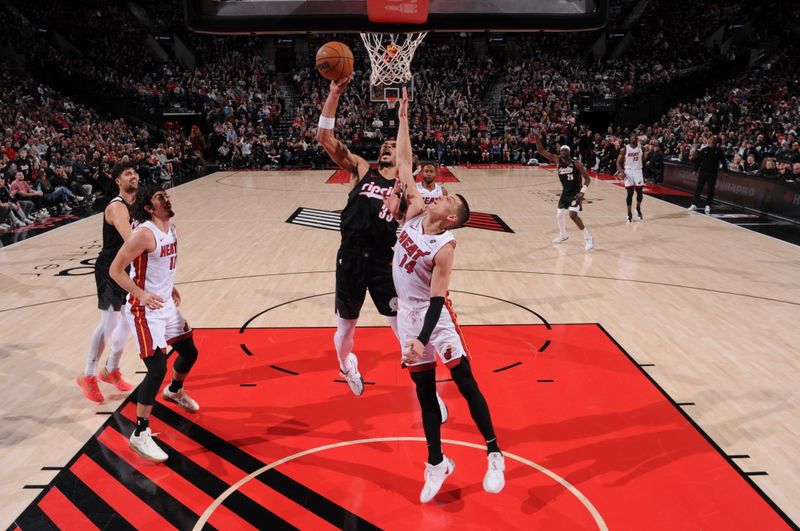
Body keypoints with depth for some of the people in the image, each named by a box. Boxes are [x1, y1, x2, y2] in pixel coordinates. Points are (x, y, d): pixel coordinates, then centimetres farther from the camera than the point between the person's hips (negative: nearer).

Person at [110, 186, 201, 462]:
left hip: (167, 305, 9)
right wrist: (142, 294, -29)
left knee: (189, 352, 21)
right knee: (158, 368, -15)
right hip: (145, 310, -9)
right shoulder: (144, 233, -21)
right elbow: (115, 269, -22)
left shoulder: (171, 229, 6)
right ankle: (140, 434, -3)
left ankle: (174, 391, 52)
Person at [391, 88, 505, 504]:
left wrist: (423, 338, -30)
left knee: (465, 383, 1)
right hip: (407, 312, 6)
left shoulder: (445, 246, -18)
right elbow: (404, 165, 2)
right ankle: (437, 464, 24)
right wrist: (403, 119, 2)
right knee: (424, 391, 12)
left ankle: (494, 456, 15)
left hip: (433, 313, -6)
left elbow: (437, 298, -21)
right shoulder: (417, 211, -2)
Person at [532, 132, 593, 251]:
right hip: (565, 192, 6)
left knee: (573, 215, -21)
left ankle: (588, 239, -13)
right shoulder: (558, 161, -4)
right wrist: (537, 139, -21)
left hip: (576, 192, -6)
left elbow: (587, 178, -12)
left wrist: (582, 192, -24)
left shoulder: (576, 164, -16)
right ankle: (562, 235, 41)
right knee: (559, 215, 15)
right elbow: (541, 151, -6)